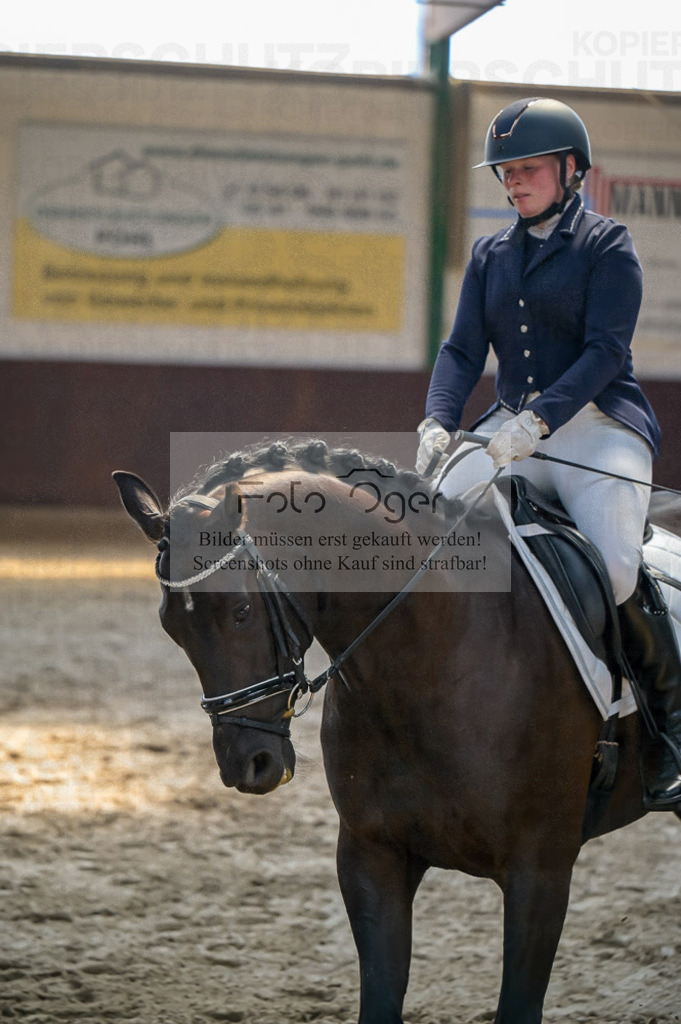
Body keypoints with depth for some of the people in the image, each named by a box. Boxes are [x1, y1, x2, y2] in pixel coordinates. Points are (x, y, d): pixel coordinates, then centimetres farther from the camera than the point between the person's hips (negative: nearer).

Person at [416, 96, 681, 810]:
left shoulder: (607, 245, -1)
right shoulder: (490, 256, 16)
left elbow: (605, 351, -12)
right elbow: (464, 350, 8)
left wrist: (537, 421, -25)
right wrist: (438, 420, -13)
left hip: (599, 425, -5)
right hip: (513, 428, 6)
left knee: (617, 568, -28)